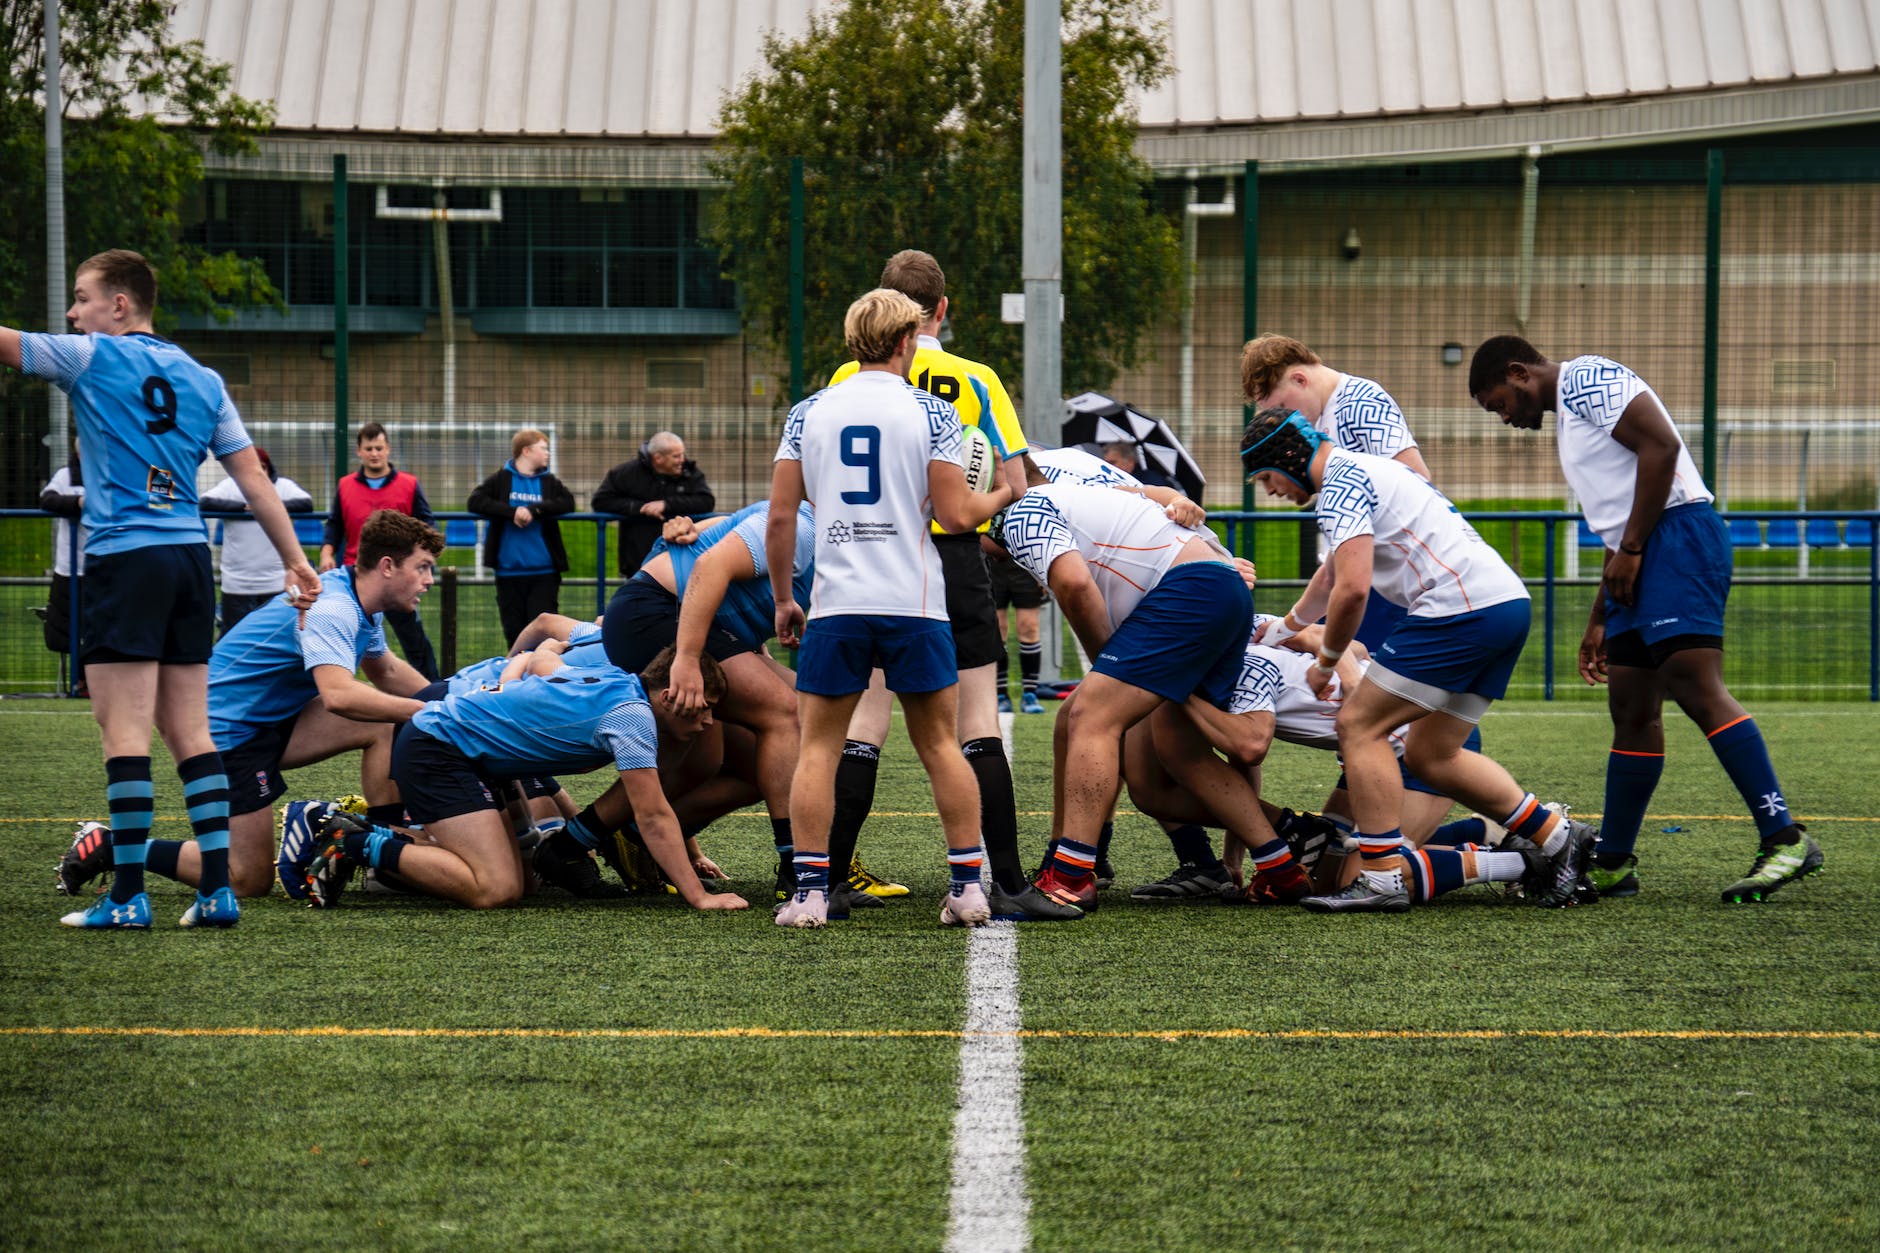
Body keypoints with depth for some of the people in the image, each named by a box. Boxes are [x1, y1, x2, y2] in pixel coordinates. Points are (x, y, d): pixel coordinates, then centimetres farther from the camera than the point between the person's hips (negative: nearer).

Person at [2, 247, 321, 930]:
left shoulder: (90, 359, 0)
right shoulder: (203, 380, 15)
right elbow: (253, 479, 13)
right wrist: (296, 561, 15)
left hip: (124, 559, -6)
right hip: (191, 560, 6)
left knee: (124, 729, -7)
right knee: (188, 730, 8)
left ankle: (129, 893, -9)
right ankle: (217, 888, 4)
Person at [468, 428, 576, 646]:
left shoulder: (549, 482, 10)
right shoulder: (501, 480, 5)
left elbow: (568, 503, -7)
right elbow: (475, 501, -8)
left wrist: (534, 510, -19)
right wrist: (512, 512, -19)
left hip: (544, 572, 0)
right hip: (508, 571, 0)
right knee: (514, 631, 6)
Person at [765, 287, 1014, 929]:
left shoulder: (809, 413, 6)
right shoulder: (931, 413, 0)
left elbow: (780, 516, 4)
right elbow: (955, 515, -5)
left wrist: (783, 599, 15)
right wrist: (1001, 495, 16)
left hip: (837, 605, 1)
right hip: (915, 604, -1)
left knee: (818, 747, 5)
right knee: (939, 743, 8)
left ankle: (810, 891, -3)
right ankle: (968, 886, 7)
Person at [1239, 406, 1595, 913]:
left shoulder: (1342, 483, -6)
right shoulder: (1364, 470, 26)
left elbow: (1352, 590, -17)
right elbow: (1333, 575, 43)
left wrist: (1325, 662, -1)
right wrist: (1280, 630, 56)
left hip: (1462, 610, -10)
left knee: (1359, 725, -4)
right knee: (1430, 755, 14)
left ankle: (1383, 878, -8)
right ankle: (1558, 837, 14)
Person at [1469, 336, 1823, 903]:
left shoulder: (1585, 378, -2)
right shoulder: (1570, 411, 29)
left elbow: (1662, 445, -16)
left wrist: (1630, 548, -14)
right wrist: (1599, 622, 30)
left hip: (1677, 536, -11)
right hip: (1640, 559, 11)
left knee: (1697, 688, -19)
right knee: (1632, 712, 9)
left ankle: (1785, 839, -24)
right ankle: (1611, 865, 12)